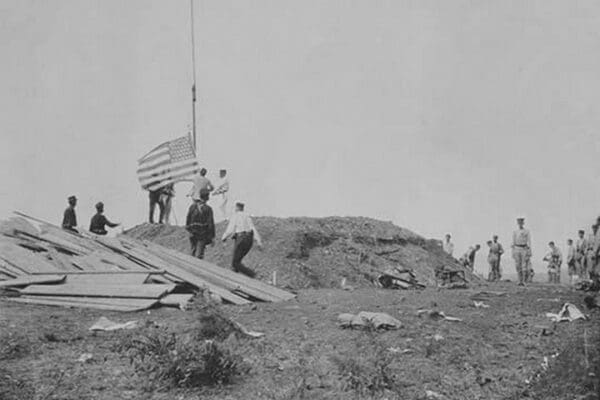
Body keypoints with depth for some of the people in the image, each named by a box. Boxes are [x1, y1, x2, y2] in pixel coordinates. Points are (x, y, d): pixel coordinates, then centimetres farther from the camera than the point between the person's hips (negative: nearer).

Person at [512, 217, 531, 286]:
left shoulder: (527, 232, 3)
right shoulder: (515, 232, 12)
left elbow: (529, 242, -2)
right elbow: (513, 243, 13)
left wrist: (529, 253, -9)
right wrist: (513, 252, 7)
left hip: (524, 249, -2)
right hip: (517, 249, 3)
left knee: (524, 266, -7)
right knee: (518, 266, -3)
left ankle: (524, 281, 2)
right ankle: (520, 281, 2)